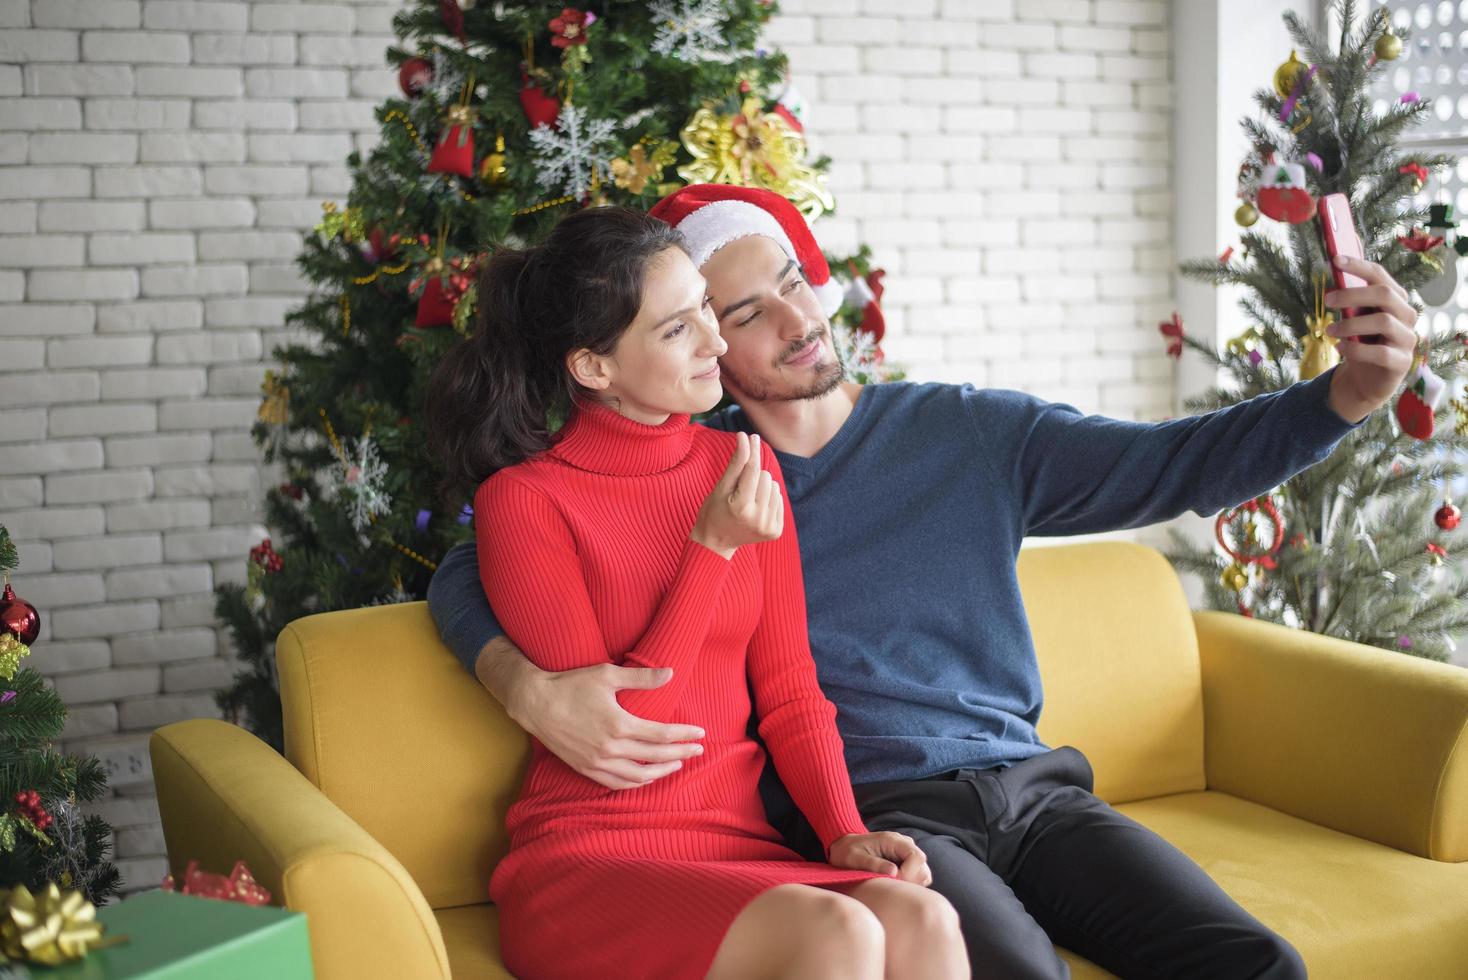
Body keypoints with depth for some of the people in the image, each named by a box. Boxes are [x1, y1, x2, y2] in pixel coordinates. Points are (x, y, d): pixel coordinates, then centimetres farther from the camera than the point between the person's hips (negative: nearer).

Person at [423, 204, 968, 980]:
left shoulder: (744, 466, 10)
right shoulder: (521, 500, -6)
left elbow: (788, 690, 9)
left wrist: (845, 832, -7)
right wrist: (713, 547, -13)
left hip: (737, 853, 5)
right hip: (585, 859, -4)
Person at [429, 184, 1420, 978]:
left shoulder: (970, 432, 12)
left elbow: (1185, 462, 6)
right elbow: (471, 571, 4)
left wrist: (1351, 390, -11)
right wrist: (530, 688, -19)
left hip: (1032, 786, 3)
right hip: (872, 811, -3)